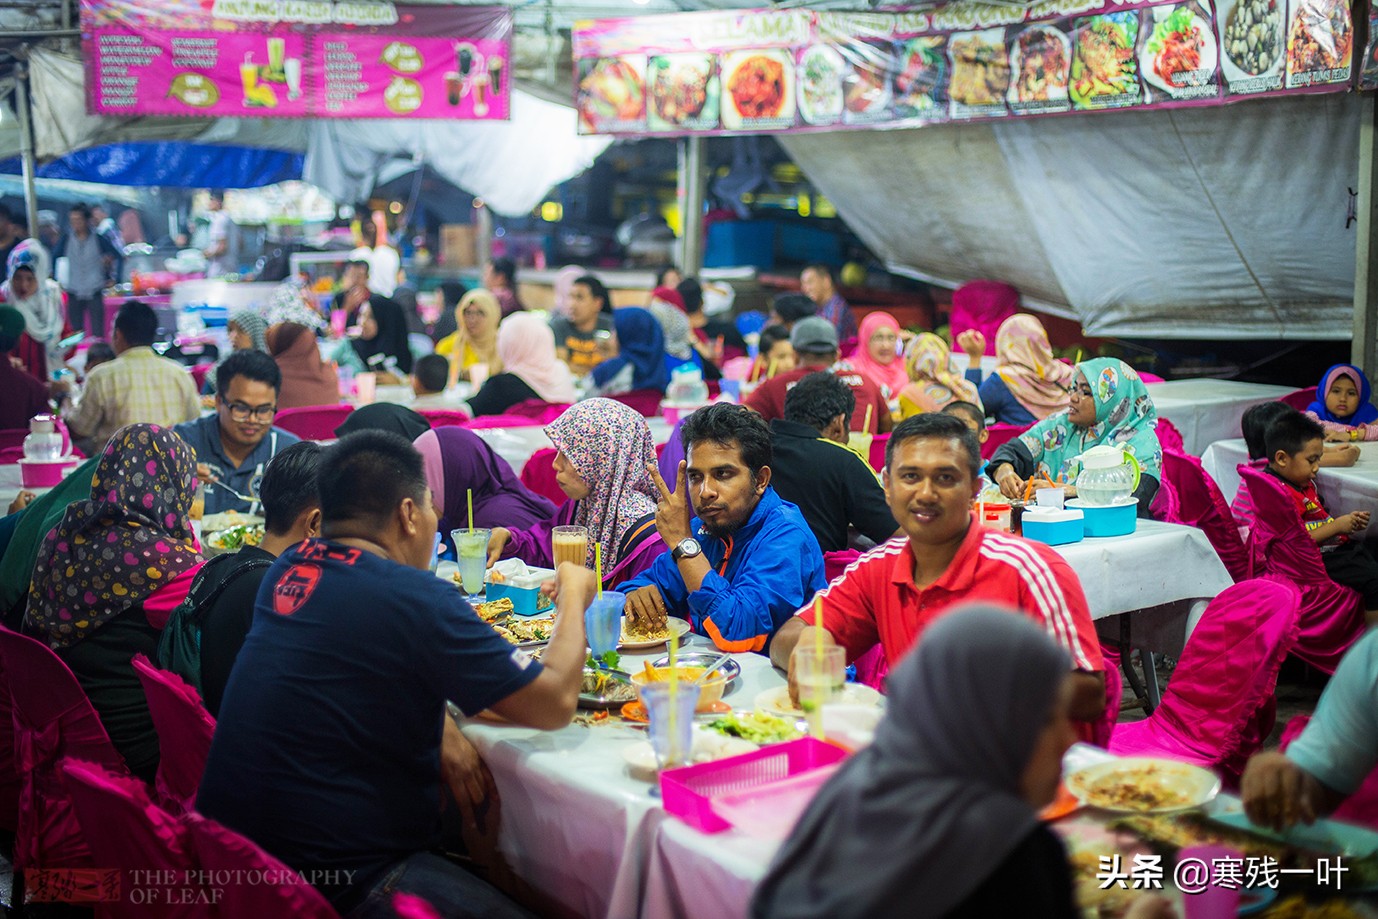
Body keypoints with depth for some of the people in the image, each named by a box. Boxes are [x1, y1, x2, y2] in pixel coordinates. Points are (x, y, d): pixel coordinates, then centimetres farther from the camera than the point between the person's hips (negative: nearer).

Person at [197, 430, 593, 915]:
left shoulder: (289, 567, 3)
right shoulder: (416, 597, -20)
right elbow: (555, 704, -13)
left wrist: (439, 729, 6)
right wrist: (574, 596, 3)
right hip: (329, 873, -9)